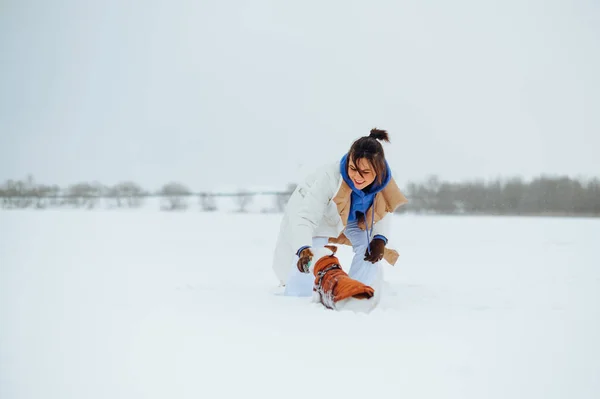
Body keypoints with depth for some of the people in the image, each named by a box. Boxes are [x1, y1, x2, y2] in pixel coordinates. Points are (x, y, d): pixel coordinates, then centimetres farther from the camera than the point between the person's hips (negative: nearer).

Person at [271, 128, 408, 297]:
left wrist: (380, 238, -23)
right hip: (316, 211, -4)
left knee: (370, 245, -15)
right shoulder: (330, 177, -44)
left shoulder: (384, 180, -31)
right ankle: (293, 296, 9)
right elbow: (304, 218, -45)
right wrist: (303, 249, -62)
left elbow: (383, 211, -8)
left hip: (351, 215, 4)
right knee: (308, 260, -16)